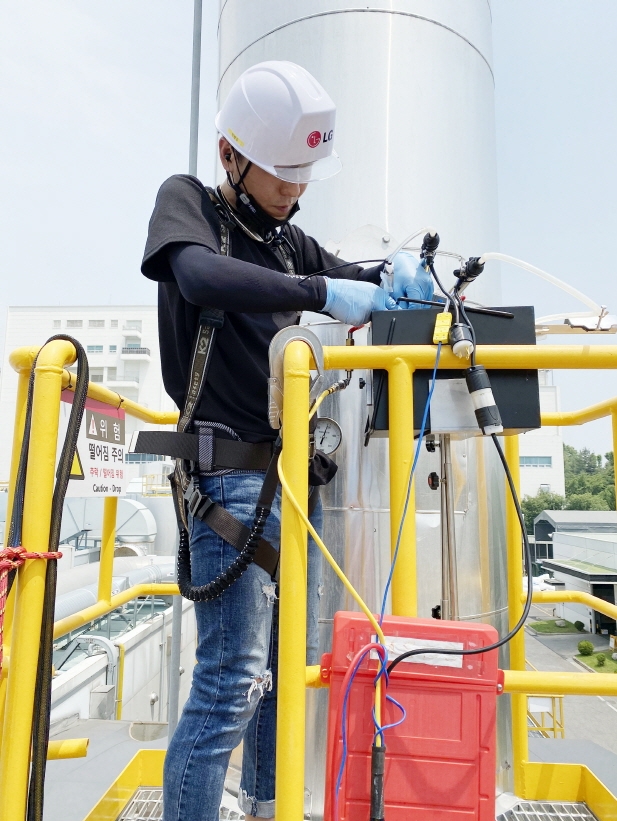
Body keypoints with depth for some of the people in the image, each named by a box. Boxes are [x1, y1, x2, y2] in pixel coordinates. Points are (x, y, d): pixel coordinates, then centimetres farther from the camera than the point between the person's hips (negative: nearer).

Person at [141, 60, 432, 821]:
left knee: (290, 664, 15)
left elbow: (356, 283, 21)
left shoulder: (288, 241, 18)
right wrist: (321, 293, -24)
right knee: (233, 679, -8)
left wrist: (397, 273, -2)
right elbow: (200, 275, -20)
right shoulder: (186, 201, 2)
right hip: (231, 475, -7)